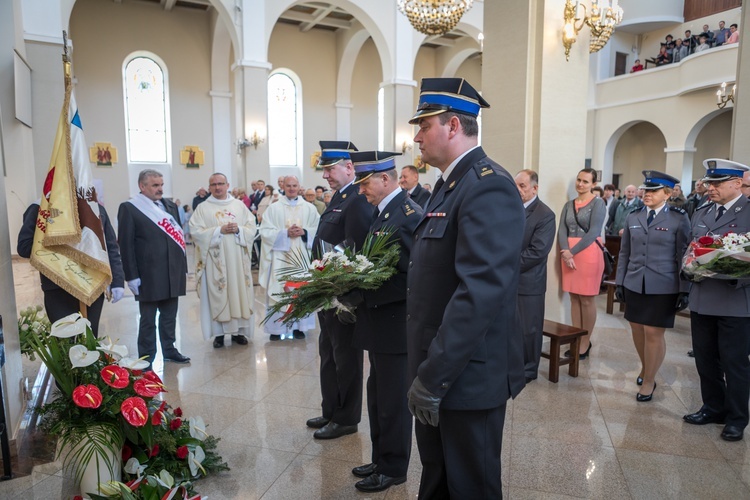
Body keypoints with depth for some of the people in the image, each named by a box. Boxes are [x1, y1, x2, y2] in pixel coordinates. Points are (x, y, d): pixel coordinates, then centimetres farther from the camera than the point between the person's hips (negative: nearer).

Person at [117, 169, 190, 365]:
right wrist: (132, 276, -12)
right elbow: (125, 244, -9)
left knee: (169, 316, 14)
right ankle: (146, 357, 18)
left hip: (172, 273, 5)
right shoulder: (129, 208, -5)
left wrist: (183, 267, 11)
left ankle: (169, 350, 27)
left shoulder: (169, 206, 12)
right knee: (148, 319, 6)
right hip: (149, 275, -5)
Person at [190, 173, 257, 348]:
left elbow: (252, 227, 6)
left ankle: (238, 331, 13)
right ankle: (219, 332, 7)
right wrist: (219, 230, -15)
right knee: (217, 295, -1)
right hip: (215, 260, -2)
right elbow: (196, 231, -7)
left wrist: (238, 230, -13)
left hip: (238, 259, 2)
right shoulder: (202, 208, 4)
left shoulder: (239, 205, 10)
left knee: (239, 292, 3)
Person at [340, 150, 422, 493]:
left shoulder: (407, 214, -19)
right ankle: (381, 460, 37)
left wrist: (360, 296, -23)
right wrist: (356, 290, 2)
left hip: (395, 325, -9)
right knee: (378, 397, 20)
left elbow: (409, 277, -25)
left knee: (394, 401, 7)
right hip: (380, 322, 9)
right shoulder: (383, 212, 11)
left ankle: (393, 469, 26)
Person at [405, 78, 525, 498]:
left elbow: (481, 290, -29)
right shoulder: (451, 184, 12)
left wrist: (433, 376, -25)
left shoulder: (488, 186, -20)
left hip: (467, 375, -9)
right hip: (439, 370, 9)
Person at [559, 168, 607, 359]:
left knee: (587, 300, 1)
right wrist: (566, 253, -14)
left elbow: (593, 232, -12)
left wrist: (572, 251, -15)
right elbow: (562, 231, 3)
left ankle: (586, 342, 12)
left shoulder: (598, 203, -3)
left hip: (588, 254, -5)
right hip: (568, 254, 5)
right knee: (574, 298, 9)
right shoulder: (568, 205, 12)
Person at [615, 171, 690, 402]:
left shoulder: (679, 219, -4)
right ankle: (646, 368, 35)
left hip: (663, 288, -4)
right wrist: (620, 282, 9)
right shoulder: (633, 218, 8)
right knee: (637, 330, 11)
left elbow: (684, 256, -4)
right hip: (634, 285, 4)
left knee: (654, 333, -1)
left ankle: (649, 381, 16)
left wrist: (684, 290, -6)